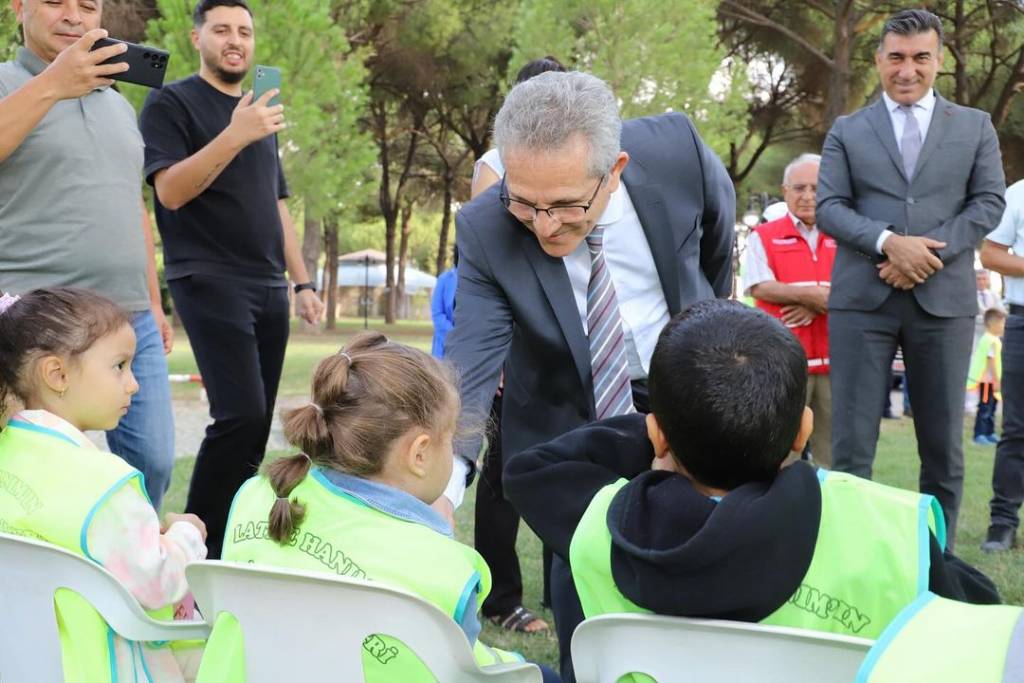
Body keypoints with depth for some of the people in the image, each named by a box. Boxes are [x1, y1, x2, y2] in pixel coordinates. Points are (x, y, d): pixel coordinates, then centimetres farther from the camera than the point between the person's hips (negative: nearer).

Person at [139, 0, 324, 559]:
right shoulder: (172, 103, -2)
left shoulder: (260, 113, 20)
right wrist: (235, 135, -25)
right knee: (241, 414, -18)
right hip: (210, 281, -7)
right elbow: (170, 192, -15)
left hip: (268, 287, 7)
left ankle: (230, 543, 9)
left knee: (257, 423, 3)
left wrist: (302, 282, 17)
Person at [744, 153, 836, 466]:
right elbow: (759, 287, -6)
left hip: (832, 357, 3)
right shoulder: (763, 237, 8)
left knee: (834, 450, 5)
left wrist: (816, 305, -15)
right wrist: (810, 294, -16)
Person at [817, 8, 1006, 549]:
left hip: (944, 298, 1)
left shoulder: (975, 127, 12)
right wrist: (889, 242, -16)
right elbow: (828, 207, 1)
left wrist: (930, 252, -12)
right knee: (851, 440, -1)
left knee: (943, 442, 6)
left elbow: (989, 203, 3)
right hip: (861, 299, -1)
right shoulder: (846, 131, 10)